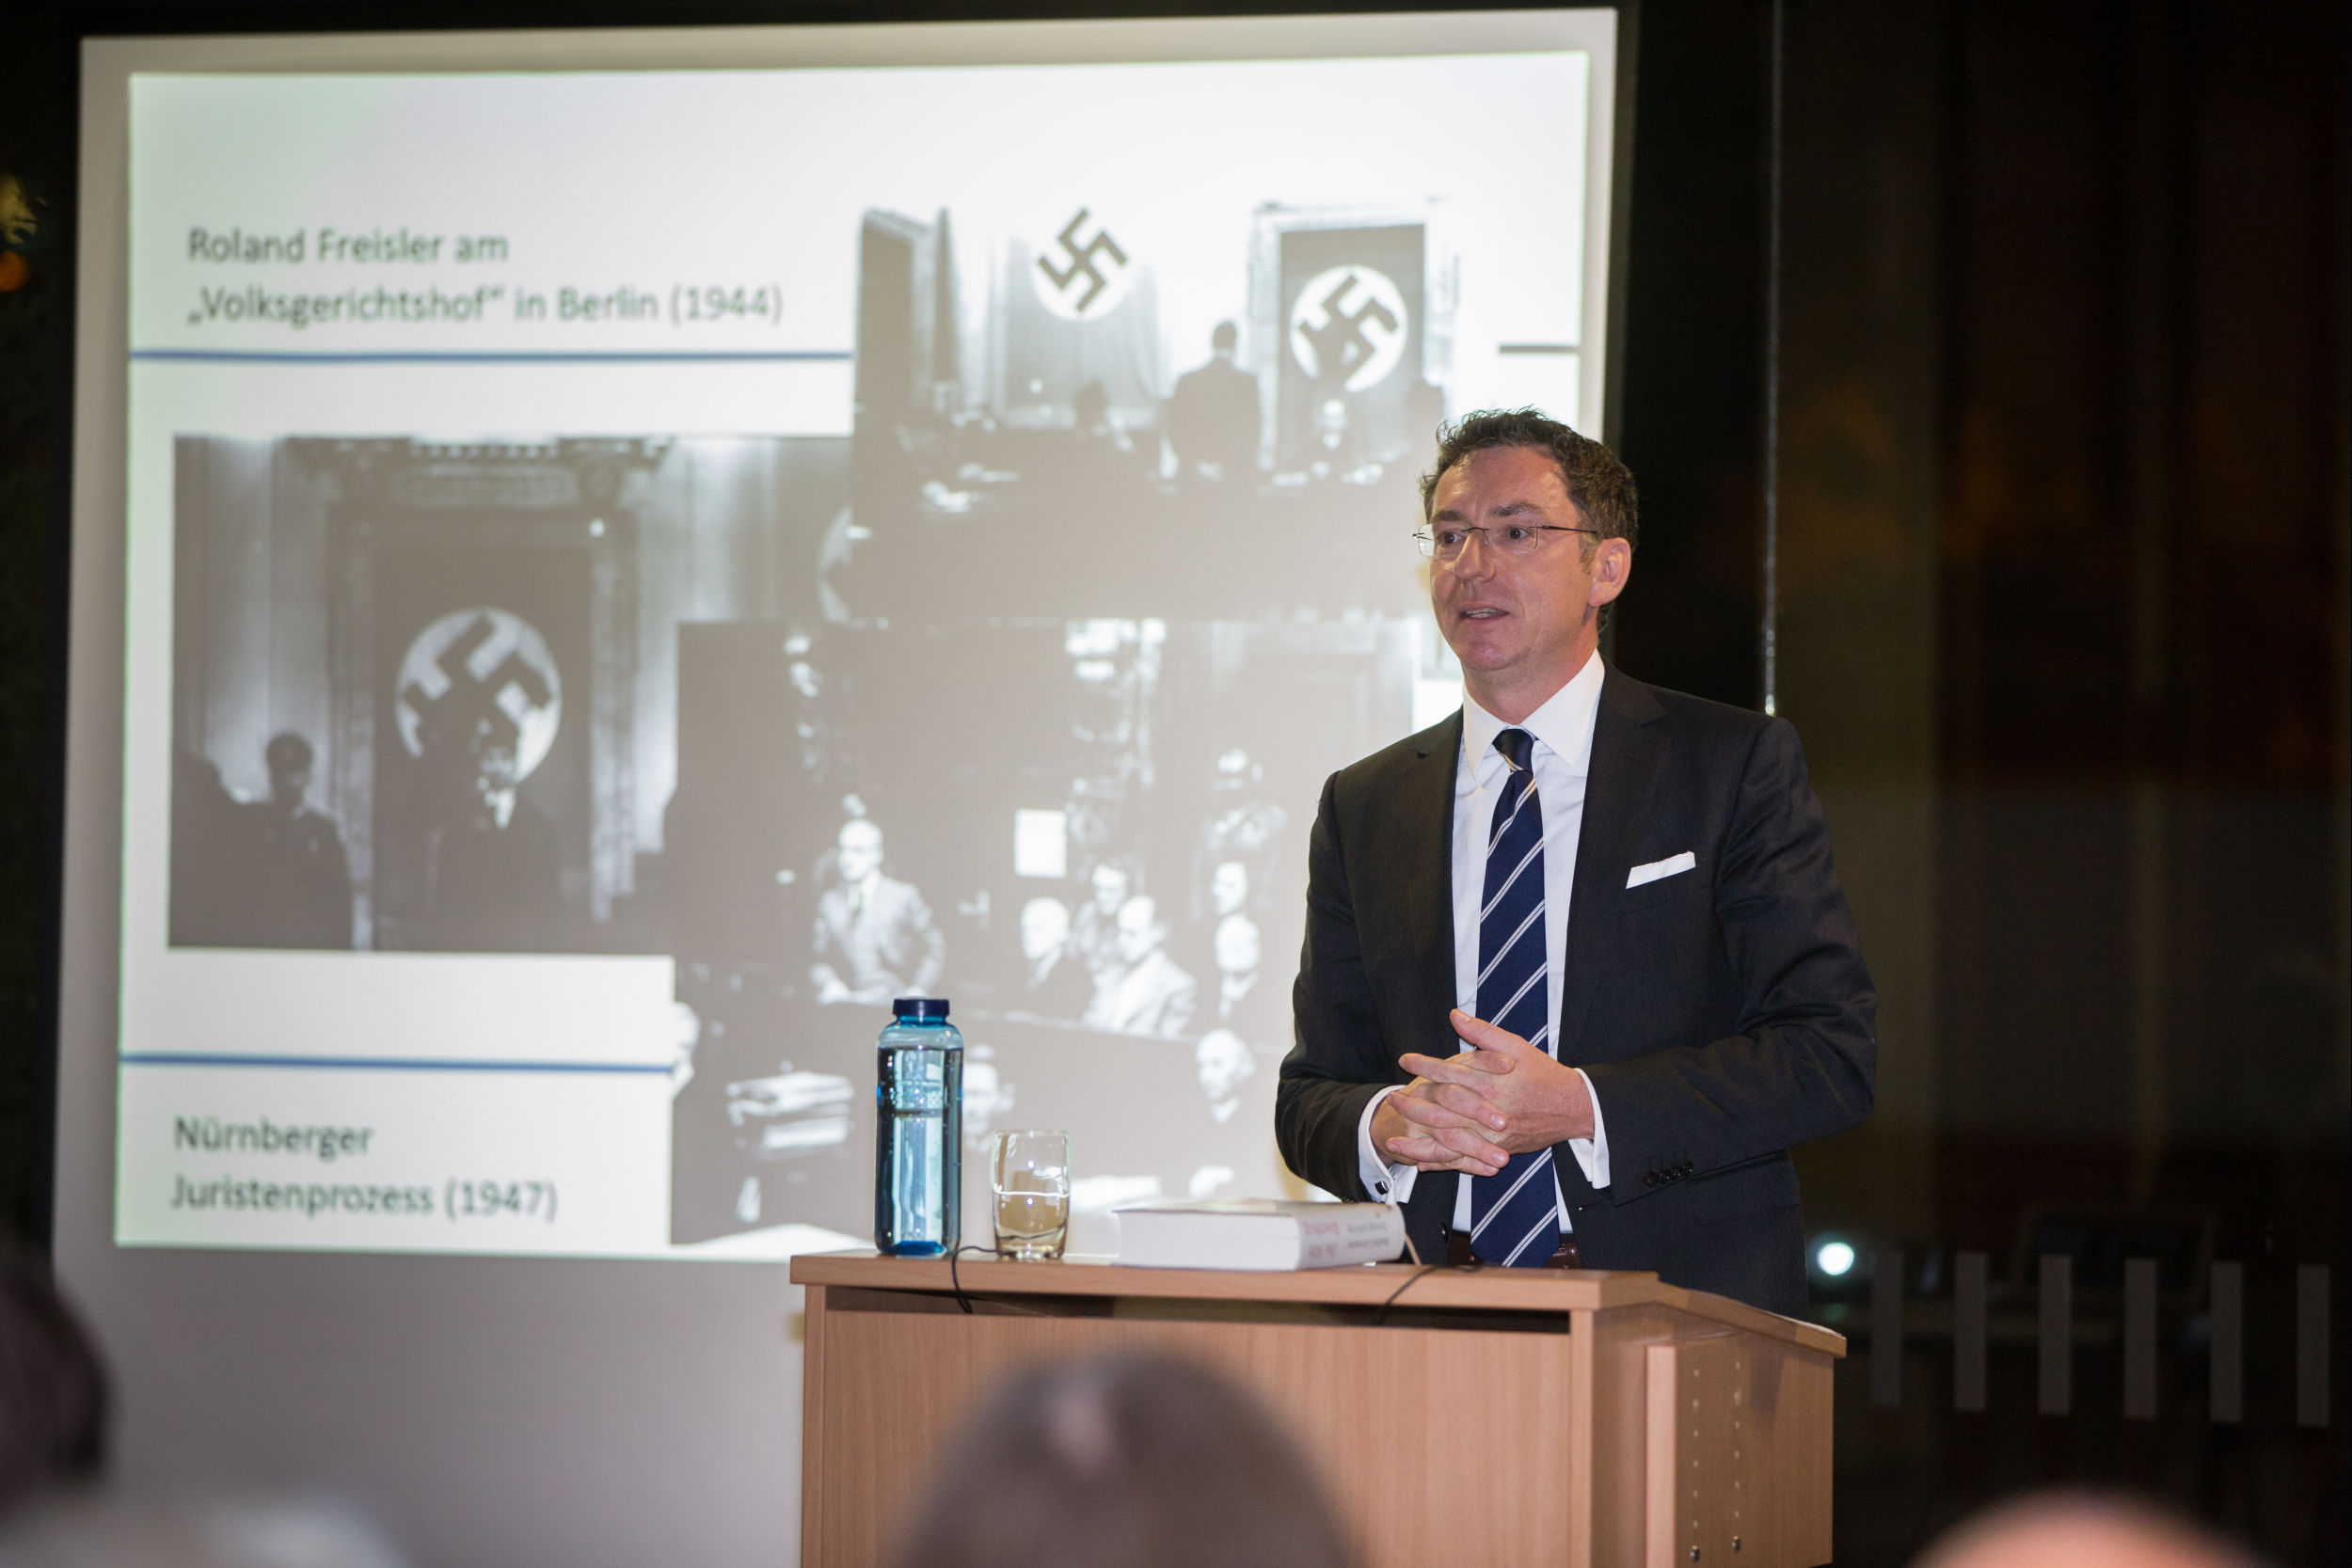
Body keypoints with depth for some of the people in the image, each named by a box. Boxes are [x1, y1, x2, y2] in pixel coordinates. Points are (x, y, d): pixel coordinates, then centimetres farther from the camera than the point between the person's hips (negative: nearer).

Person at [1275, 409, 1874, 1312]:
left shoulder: (1736, 766, 7)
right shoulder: (1365, 809, 17)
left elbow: (1833, 1054, -2)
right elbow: (1308, 1101, 16)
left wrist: (1580, 1110, -13)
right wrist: (1386, 1128, -8)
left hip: (1680, 1315, -5)